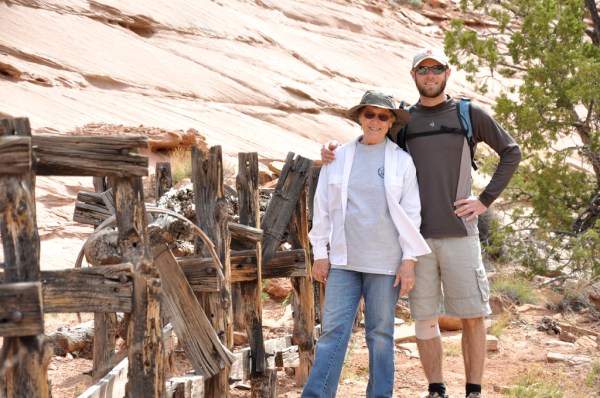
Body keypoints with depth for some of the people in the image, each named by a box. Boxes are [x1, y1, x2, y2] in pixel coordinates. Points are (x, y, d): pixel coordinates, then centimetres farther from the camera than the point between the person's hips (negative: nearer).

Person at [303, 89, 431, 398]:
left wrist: (409, 260, -3)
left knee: (380, 332, 6)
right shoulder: (338, 158, 6)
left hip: (385, 262, -1)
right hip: (343, 260, 1)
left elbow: (411, 213, 1)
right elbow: (323, 208, 8)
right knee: (333, 329, -2)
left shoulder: (401, 161, 2)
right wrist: (320, 253, 4)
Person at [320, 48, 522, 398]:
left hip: (459, 231, -1)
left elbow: (511, 152, 11)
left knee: (472, 315, -1)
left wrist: (485, 200, 2)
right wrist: (333, 152, -1)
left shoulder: (470, 114, 6)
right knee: (425, 317, 4)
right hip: (416, 236, 2)